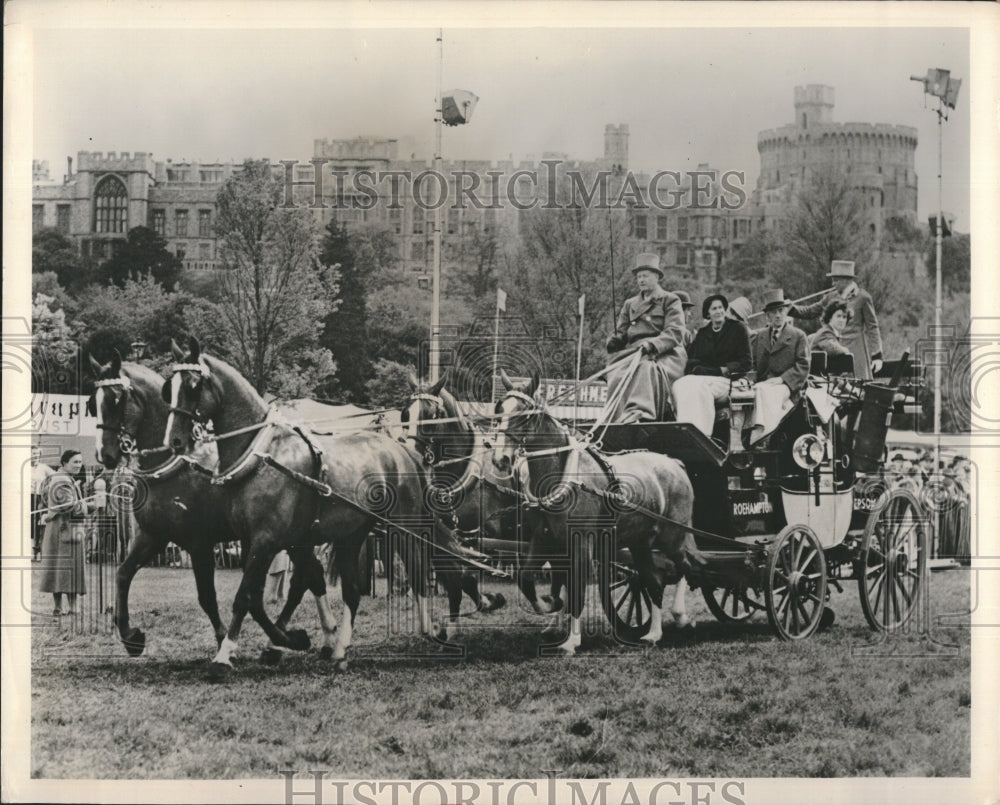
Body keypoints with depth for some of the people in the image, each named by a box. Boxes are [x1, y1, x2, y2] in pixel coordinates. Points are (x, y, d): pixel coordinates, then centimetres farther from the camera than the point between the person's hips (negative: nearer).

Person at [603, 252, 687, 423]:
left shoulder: (670, 300, 12)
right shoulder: (630, 305, 28)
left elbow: (675, 333, -2)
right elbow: (621, 332, 24)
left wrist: (651, 345, -19)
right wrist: (614, 340, -3)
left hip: (664, 353, -5)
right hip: (633, 351, 5)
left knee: (645, 369, -39)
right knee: (617, 374, -30)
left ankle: (640, 413, -58)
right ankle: (615, 418, -42)